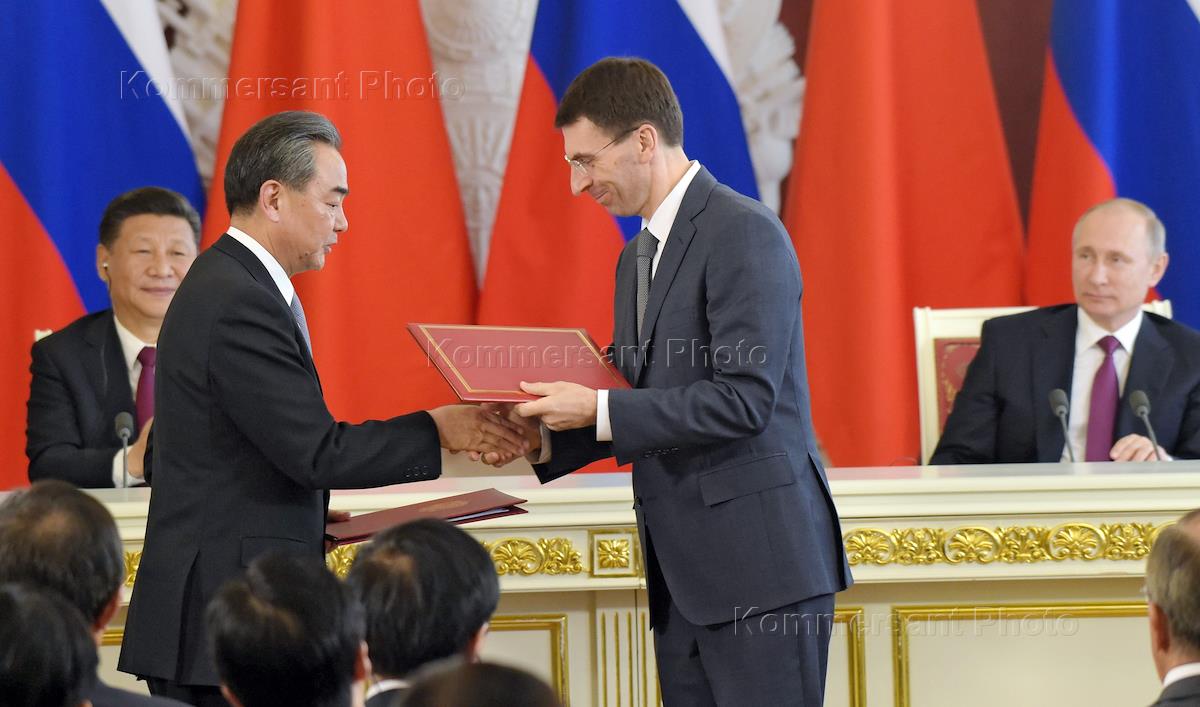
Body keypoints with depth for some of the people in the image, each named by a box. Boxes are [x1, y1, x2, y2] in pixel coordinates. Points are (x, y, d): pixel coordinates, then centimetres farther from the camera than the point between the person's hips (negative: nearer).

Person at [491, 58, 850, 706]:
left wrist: (599, 410, -17)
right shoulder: (638, 256, 19)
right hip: (682, 573, 9)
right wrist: (544, 440, 3)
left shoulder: (744, 233, -12)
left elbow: (745, 399, -20)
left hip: (758, 558, -9)